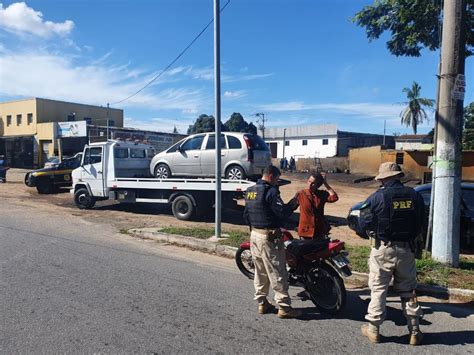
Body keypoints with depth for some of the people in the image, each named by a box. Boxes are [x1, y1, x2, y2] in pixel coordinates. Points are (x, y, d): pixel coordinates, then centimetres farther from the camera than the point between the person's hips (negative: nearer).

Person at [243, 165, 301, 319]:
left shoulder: (250, 191, 10)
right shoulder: (270, 191, -17)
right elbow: (282, 212, -20)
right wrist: (293, 204, -5)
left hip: (254, 235, 9)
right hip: (269, 237, -9)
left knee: (260, 271, 16)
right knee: (277, 273, -1)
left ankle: (262, 303, 24)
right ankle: (284, 307, 6)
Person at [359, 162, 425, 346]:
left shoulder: (377, 197, -13)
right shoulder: (415, 196, 0)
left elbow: (364, 222, -9)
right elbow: (420, 224, 8)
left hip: (383, 249, -3)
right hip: (407, 249, 4)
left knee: (378, 290, 7)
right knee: (408, 291, 16)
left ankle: (373, 329, 14)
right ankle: (415, 332, 23)